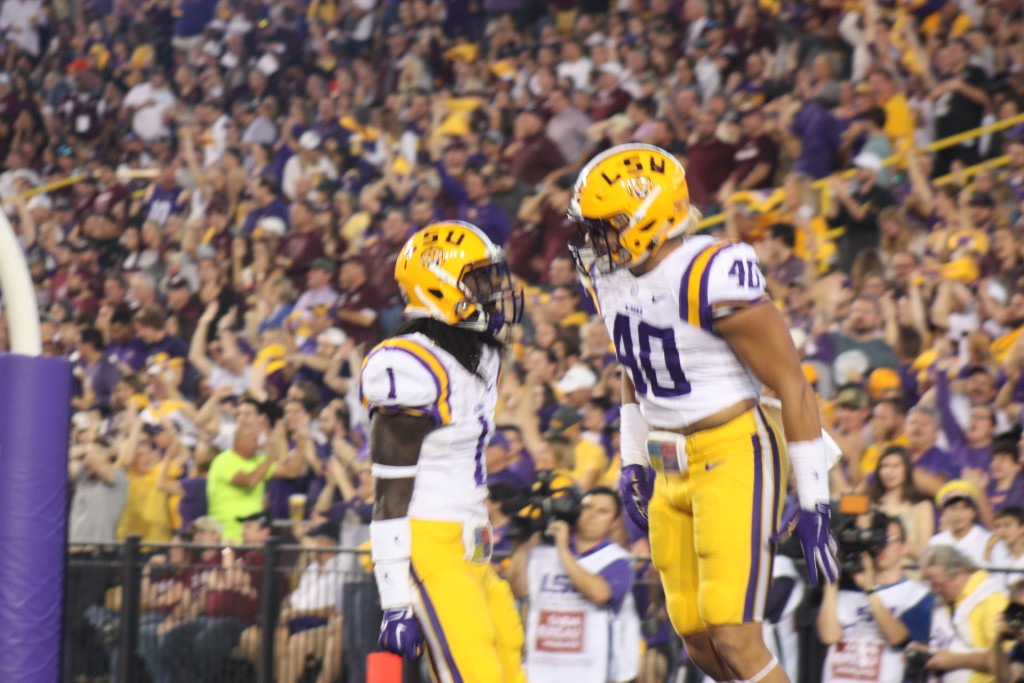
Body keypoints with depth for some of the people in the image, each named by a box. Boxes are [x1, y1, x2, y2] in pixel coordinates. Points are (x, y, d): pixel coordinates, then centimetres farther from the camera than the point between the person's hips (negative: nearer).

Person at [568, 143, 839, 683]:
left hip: (733, 457, -8)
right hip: (671, 472, 8)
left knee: (733, 638, -15)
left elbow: (792, 386, -16)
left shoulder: (711, 278, -20)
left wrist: (813, 503, -15)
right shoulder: (610, 275, 6)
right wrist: (631, 463, 19)